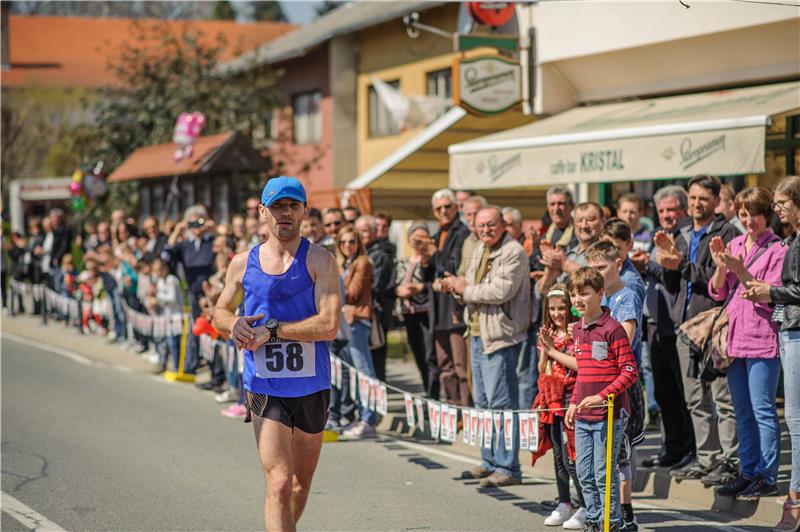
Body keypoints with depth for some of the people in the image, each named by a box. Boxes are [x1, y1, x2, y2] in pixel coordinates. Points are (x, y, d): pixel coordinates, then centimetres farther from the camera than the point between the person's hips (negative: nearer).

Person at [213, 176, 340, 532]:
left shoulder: (319, 260, -5)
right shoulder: (243, 264, 5)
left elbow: (329, 326, -16)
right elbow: (220, 312, 20)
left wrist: (271, 330, -18)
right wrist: (234, 325, -4)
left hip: (312, 387, 0)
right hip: (265, 391, 0)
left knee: (301, 483, 16)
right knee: (279, 483, -13)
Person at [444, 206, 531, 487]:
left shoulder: (513, 253, -12)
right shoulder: (480, 251, 18)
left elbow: (501, 291, -23)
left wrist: (465, 289, -12)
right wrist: (457, 286, 1)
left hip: (500, 337, -10)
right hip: (477, 334, 10)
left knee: (501, 403, -10)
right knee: (483, 401, 16)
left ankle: (508, 468, -7)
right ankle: (490, 462, 26)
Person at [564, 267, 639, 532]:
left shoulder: (613, 329, -12)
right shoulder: (577, 330, 12)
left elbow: (630, 372, -14)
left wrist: (602, 396, -20)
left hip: (609, 414, -7)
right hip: (582, 416, 7)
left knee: (604, 473, -3)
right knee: (584, 473, 11)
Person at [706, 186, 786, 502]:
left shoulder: (777, 249, -7)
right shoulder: (734, 245, 13)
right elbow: (717, 293, 11)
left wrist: (740, 271, -20)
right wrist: (720, 266, -7)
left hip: (762, 338, -7)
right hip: (735, 336, 7)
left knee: (762, 410, -4)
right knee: (742, 411, 12)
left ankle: (766, 476, 1)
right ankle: (747, 472, 21)